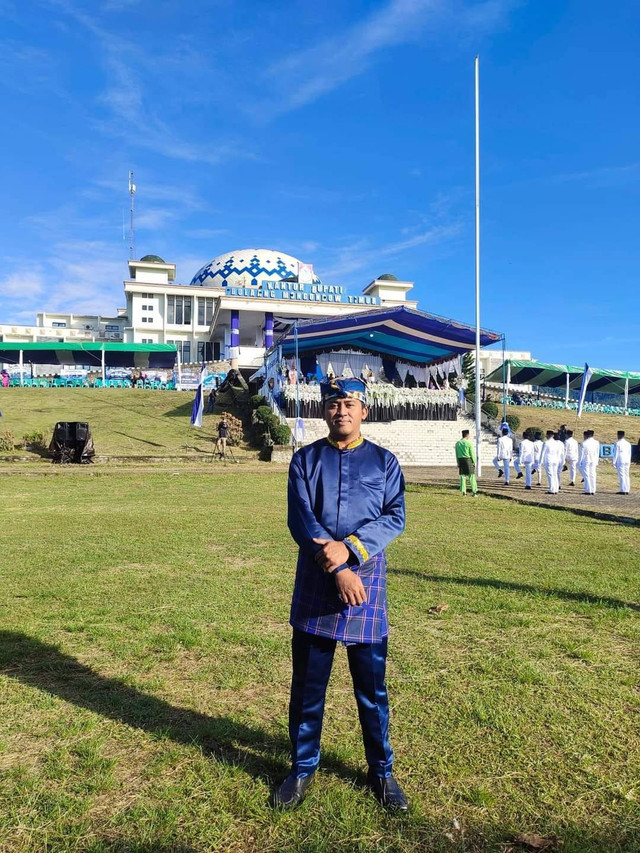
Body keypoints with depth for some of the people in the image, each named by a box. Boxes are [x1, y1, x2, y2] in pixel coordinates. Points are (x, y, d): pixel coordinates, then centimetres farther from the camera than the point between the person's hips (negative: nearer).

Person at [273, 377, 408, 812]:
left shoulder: (384, 461, 5)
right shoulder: (305, 459, 4)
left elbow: (395, 517, -5)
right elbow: (300, 519, -7)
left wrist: (349, 548, -19)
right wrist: (336, 568, -17)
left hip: (368, 583, 0)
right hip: (315, 583, 1)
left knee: (372, 687, 11)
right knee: (307, 683, 12)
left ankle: (382, 772, 31)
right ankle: (303, 768, 31)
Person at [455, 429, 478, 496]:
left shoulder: (457, 443, 6)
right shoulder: (469, 443, -9)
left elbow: (457, 454, 9)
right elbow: (472, 453, -8)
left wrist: (458, 463, 15)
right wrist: (474, 462, 0)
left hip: (461, 460, 4)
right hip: (468, 460, -4)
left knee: (462, 476, 6)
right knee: (472, 476, 2)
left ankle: (463, 492, 4)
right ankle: (474, 492, 3)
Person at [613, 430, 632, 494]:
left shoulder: (617, 443, -10)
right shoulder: (628, 444, 10)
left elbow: (616, 454, -10)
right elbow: (629, 454, 15)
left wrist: (614, 462, -5)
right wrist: (629, 462, 21)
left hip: (620, 462, -6)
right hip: (627, 462, 6)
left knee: (621, 476, -5)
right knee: (626, 476, 10)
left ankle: (623, 490, -6)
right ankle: (627, 490, 11)